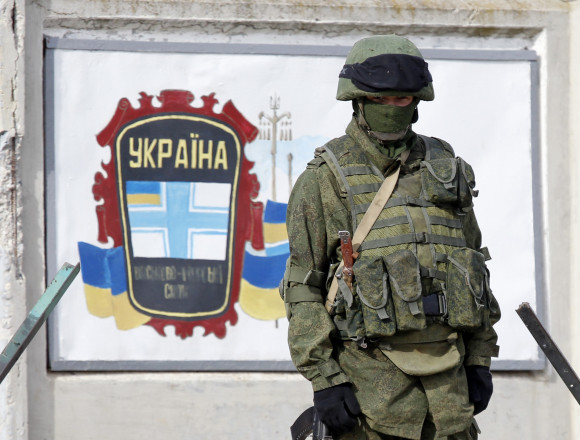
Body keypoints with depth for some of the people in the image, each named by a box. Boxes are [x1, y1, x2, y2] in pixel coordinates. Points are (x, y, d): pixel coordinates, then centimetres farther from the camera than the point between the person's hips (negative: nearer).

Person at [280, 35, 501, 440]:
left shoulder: (446, 171, 13)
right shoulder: (324, 179, 0)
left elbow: (474, 264, 18)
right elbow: (302, 288, -3)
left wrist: (480, 360, 11)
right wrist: (324, 379, -11)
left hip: (448, 374, 4)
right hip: (372, 373, -4)